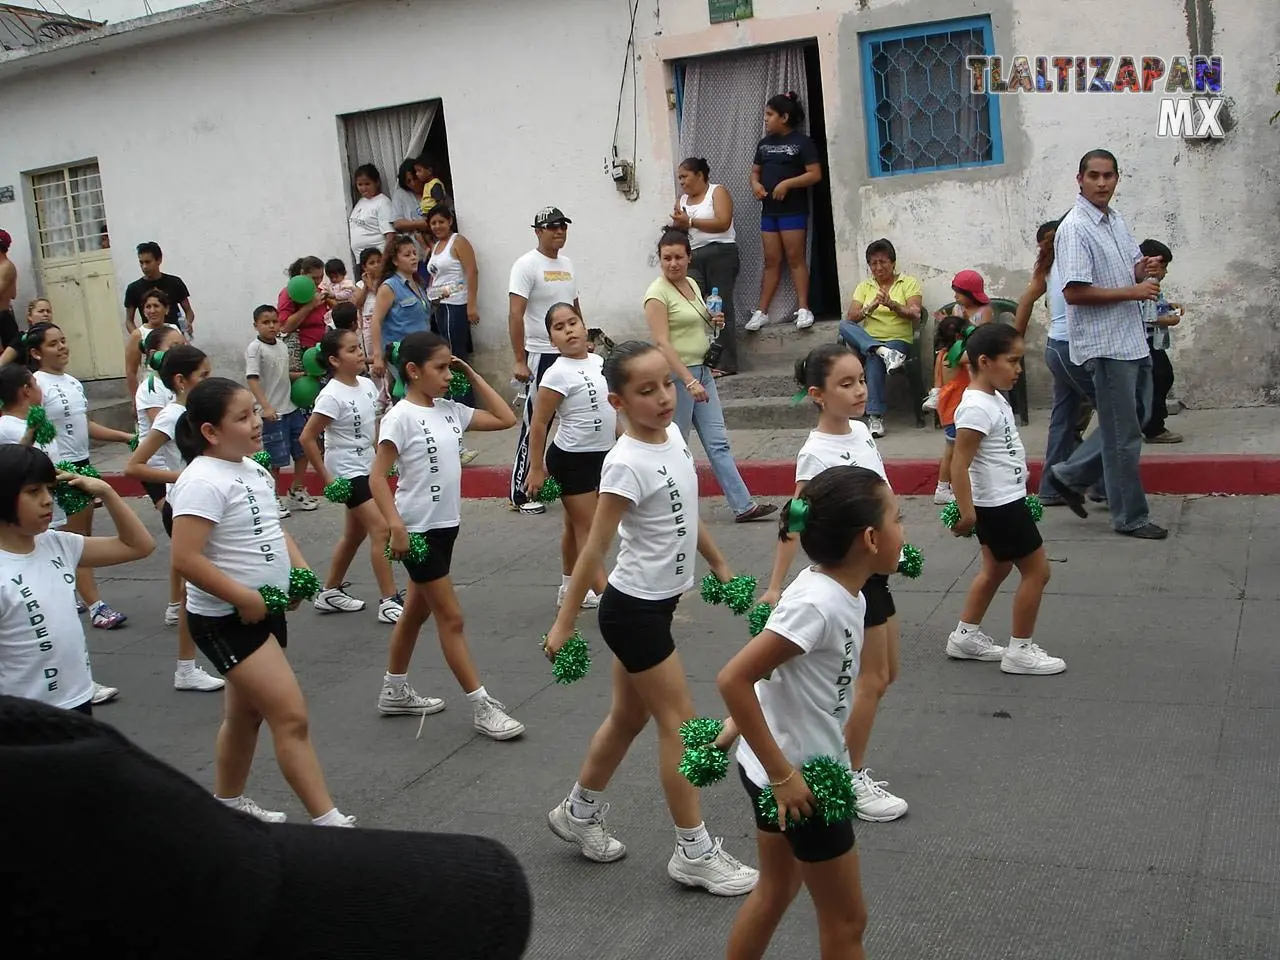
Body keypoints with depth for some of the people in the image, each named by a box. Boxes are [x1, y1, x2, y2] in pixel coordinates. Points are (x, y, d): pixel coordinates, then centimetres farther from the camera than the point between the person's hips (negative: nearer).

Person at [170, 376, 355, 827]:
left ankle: (228, 802, 40)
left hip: (265, 612, 9)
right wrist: (244, 598, -22)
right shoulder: (203, 482, -21)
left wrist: (300, 569, 2)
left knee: (246, 712, 22)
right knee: (291, 717, -10)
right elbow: (186, 559, -26)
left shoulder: (253, 470, 8)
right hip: (226, 620, -9)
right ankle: (328, 821, -4)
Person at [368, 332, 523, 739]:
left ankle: (395, 692, 35)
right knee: (451, 618, -2)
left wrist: (473, 376, 5)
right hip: (418, 530, -8)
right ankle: (481, 706, 5)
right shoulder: (401, 417, -15)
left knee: (416, 611, 19)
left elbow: (506, 419, 7)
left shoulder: (450, 410, 5)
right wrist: (396, 527, -26)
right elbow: (377, 478, -17)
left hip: (446, 525, 8)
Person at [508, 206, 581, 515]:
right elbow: (515, 315, -16)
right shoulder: (527, 265, -10)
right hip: (541, 355, -7)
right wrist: (519, 361, -20)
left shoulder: (567, 264, 12)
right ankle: (520, 493, 5)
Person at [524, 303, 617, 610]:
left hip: (602, 455, 7)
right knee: (586, 529, -4)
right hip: (572, 460, -7)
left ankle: (569, 589, 31)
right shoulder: (558, 374, -19)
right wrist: (536, 469, -16)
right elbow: (539, 424, -16)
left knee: (575, 525, 19)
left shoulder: (598, 361, 3)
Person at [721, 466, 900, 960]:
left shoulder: (846, 594, -1)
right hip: (796, 776, -9)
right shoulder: (817, 604, -28)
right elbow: (733, 680, -31)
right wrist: (782, 774, -26)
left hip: (811, 763, 9)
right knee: (846, 918, 9)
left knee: (776, 890, 24)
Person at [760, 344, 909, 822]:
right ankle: (851, 779, 15)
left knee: (886, 673, 15)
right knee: (872, 678, 1)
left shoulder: (860, 430, 4)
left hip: (875, 568, 8)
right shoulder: (817, 453, -20)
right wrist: (775, 586, -23)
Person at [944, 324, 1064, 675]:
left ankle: (966, 636, 31)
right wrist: (966, 513, -28)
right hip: (998, 505, -10)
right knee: (1037, 570, -1)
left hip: (1005, 501, 10)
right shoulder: (976, 408, -24)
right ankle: (1020, 651, 9)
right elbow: (959, 466, -26)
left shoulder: (995, 399, 7)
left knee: (996, 569, 21)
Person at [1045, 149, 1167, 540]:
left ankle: (1070, 475, 27)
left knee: (1135, 418, 18)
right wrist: (1133, 291, -18)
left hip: (1132, 339, 9)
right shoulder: (1074, 228, -15)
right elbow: (1074, 292, -22)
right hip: (1106, 344, -9)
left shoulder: (1116, 220, 11)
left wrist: (1144, 268, -1)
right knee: (1123, 435, 1)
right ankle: (1130, 517, 13)